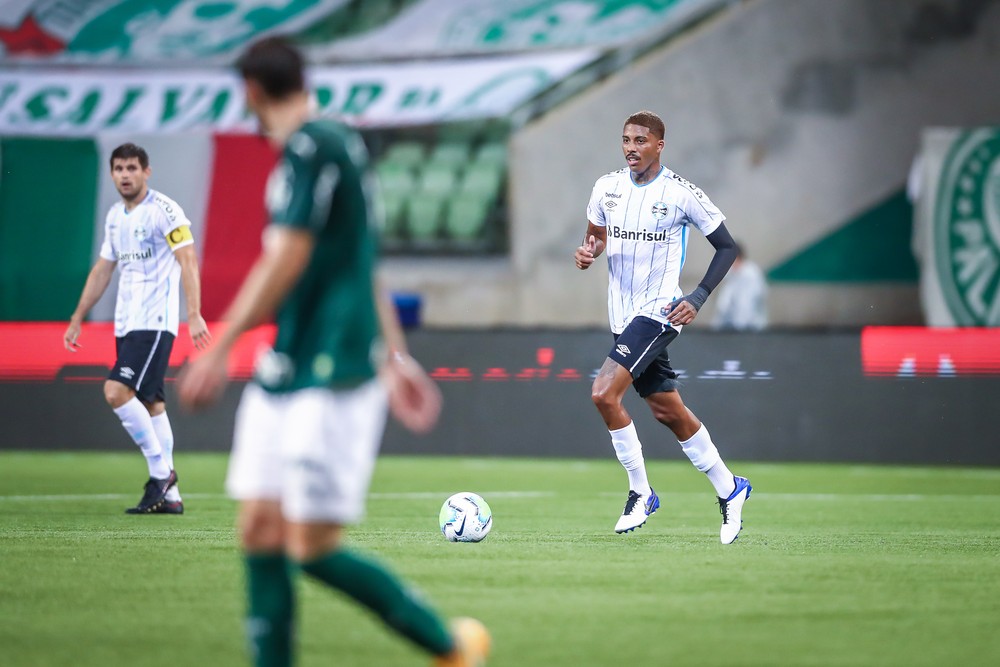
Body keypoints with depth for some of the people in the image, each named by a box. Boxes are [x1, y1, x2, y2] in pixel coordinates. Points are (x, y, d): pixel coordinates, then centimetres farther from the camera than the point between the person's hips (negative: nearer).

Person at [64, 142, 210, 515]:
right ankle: (169, 496, 9)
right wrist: (76, 321, 22)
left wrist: (194, 315, -26)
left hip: (155, 322, -8)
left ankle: (161, 470, -7)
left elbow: (188, 261, -16)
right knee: (150, 404, 6)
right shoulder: (115, 217, 14)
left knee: (117, 391, -19)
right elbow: (102, 270, 22)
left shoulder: (164, 210, -10)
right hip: (126, 323, 8)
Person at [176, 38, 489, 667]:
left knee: (313, 548, -7)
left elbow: (286, 260, -19)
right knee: (260, 531, 3)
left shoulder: (312, 147, -13)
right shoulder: (342, 144, 17)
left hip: (333, 380, -9)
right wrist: (395, 354, 31)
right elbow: (362, 262, 25)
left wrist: (219, 350, -17)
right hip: (287, 373, 10)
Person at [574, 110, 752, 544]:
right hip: (623, 315, 6)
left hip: (658, 312, -6)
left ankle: (640, 492, -6)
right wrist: (588, 252, -4)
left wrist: (698, 298, -13)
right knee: (668, 412, 11)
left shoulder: (682, 194, -10)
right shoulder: (606, 187, 5)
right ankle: (729, 489, 27)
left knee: (604, 394, -21)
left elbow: (727, 247, -2)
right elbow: (597, 233, 21)